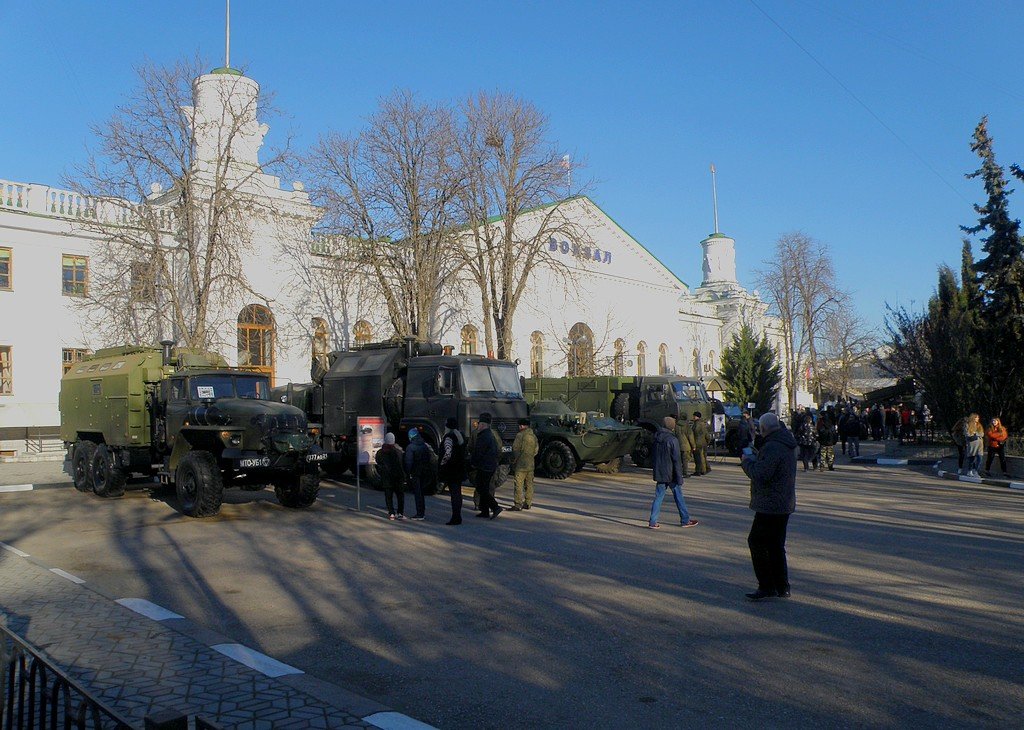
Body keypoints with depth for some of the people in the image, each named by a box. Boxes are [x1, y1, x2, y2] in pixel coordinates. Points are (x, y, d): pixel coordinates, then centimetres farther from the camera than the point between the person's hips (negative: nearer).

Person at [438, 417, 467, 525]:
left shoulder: (448, 437, -16)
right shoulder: (460, 436, 11)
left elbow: (448, 453, -27)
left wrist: (441, 464, -13)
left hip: (451, 470, -8)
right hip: (460, 470, 8)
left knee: (454, 493, -5)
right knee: (458, 493, 14)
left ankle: (455, 518, -3)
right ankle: (458, 517, 21)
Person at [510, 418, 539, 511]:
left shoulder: (520, 435, -12)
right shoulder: (533, 436, 10)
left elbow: (515, 449, -12)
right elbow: (536, 449, 17)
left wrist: (514, 461, 0)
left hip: (521, 464, -7)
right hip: (531, 464, 7)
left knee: (519, 485, -5)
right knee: (529, 484, 13)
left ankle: (518, 505, -7)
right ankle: (528, 503, 18)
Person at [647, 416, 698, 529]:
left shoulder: (656, 439, 5)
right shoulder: (672, 440, -16)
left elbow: (652, 456, 14)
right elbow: (676, 460, -17)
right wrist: (679, 477, -14)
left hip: (659, 473, 6)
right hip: (671, 474, -6)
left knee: (658, 497, 7)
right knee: (678, 497, 8)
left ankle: (653, 522, 2)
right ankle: (685, 520, 18)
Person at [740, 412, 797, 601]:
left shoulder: (772, 447, -22)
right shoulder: (787, 445, 12)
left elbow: (760, 475, -25)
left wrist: (748, 461, -8)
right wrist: (755, 458, 15)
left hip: (770, 506, -10)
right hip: (785, 504, 10)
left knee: (756, 542, -2)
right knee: (776, 545, 16)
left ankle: (767, 587, -1)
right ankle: (782, 587, 20)